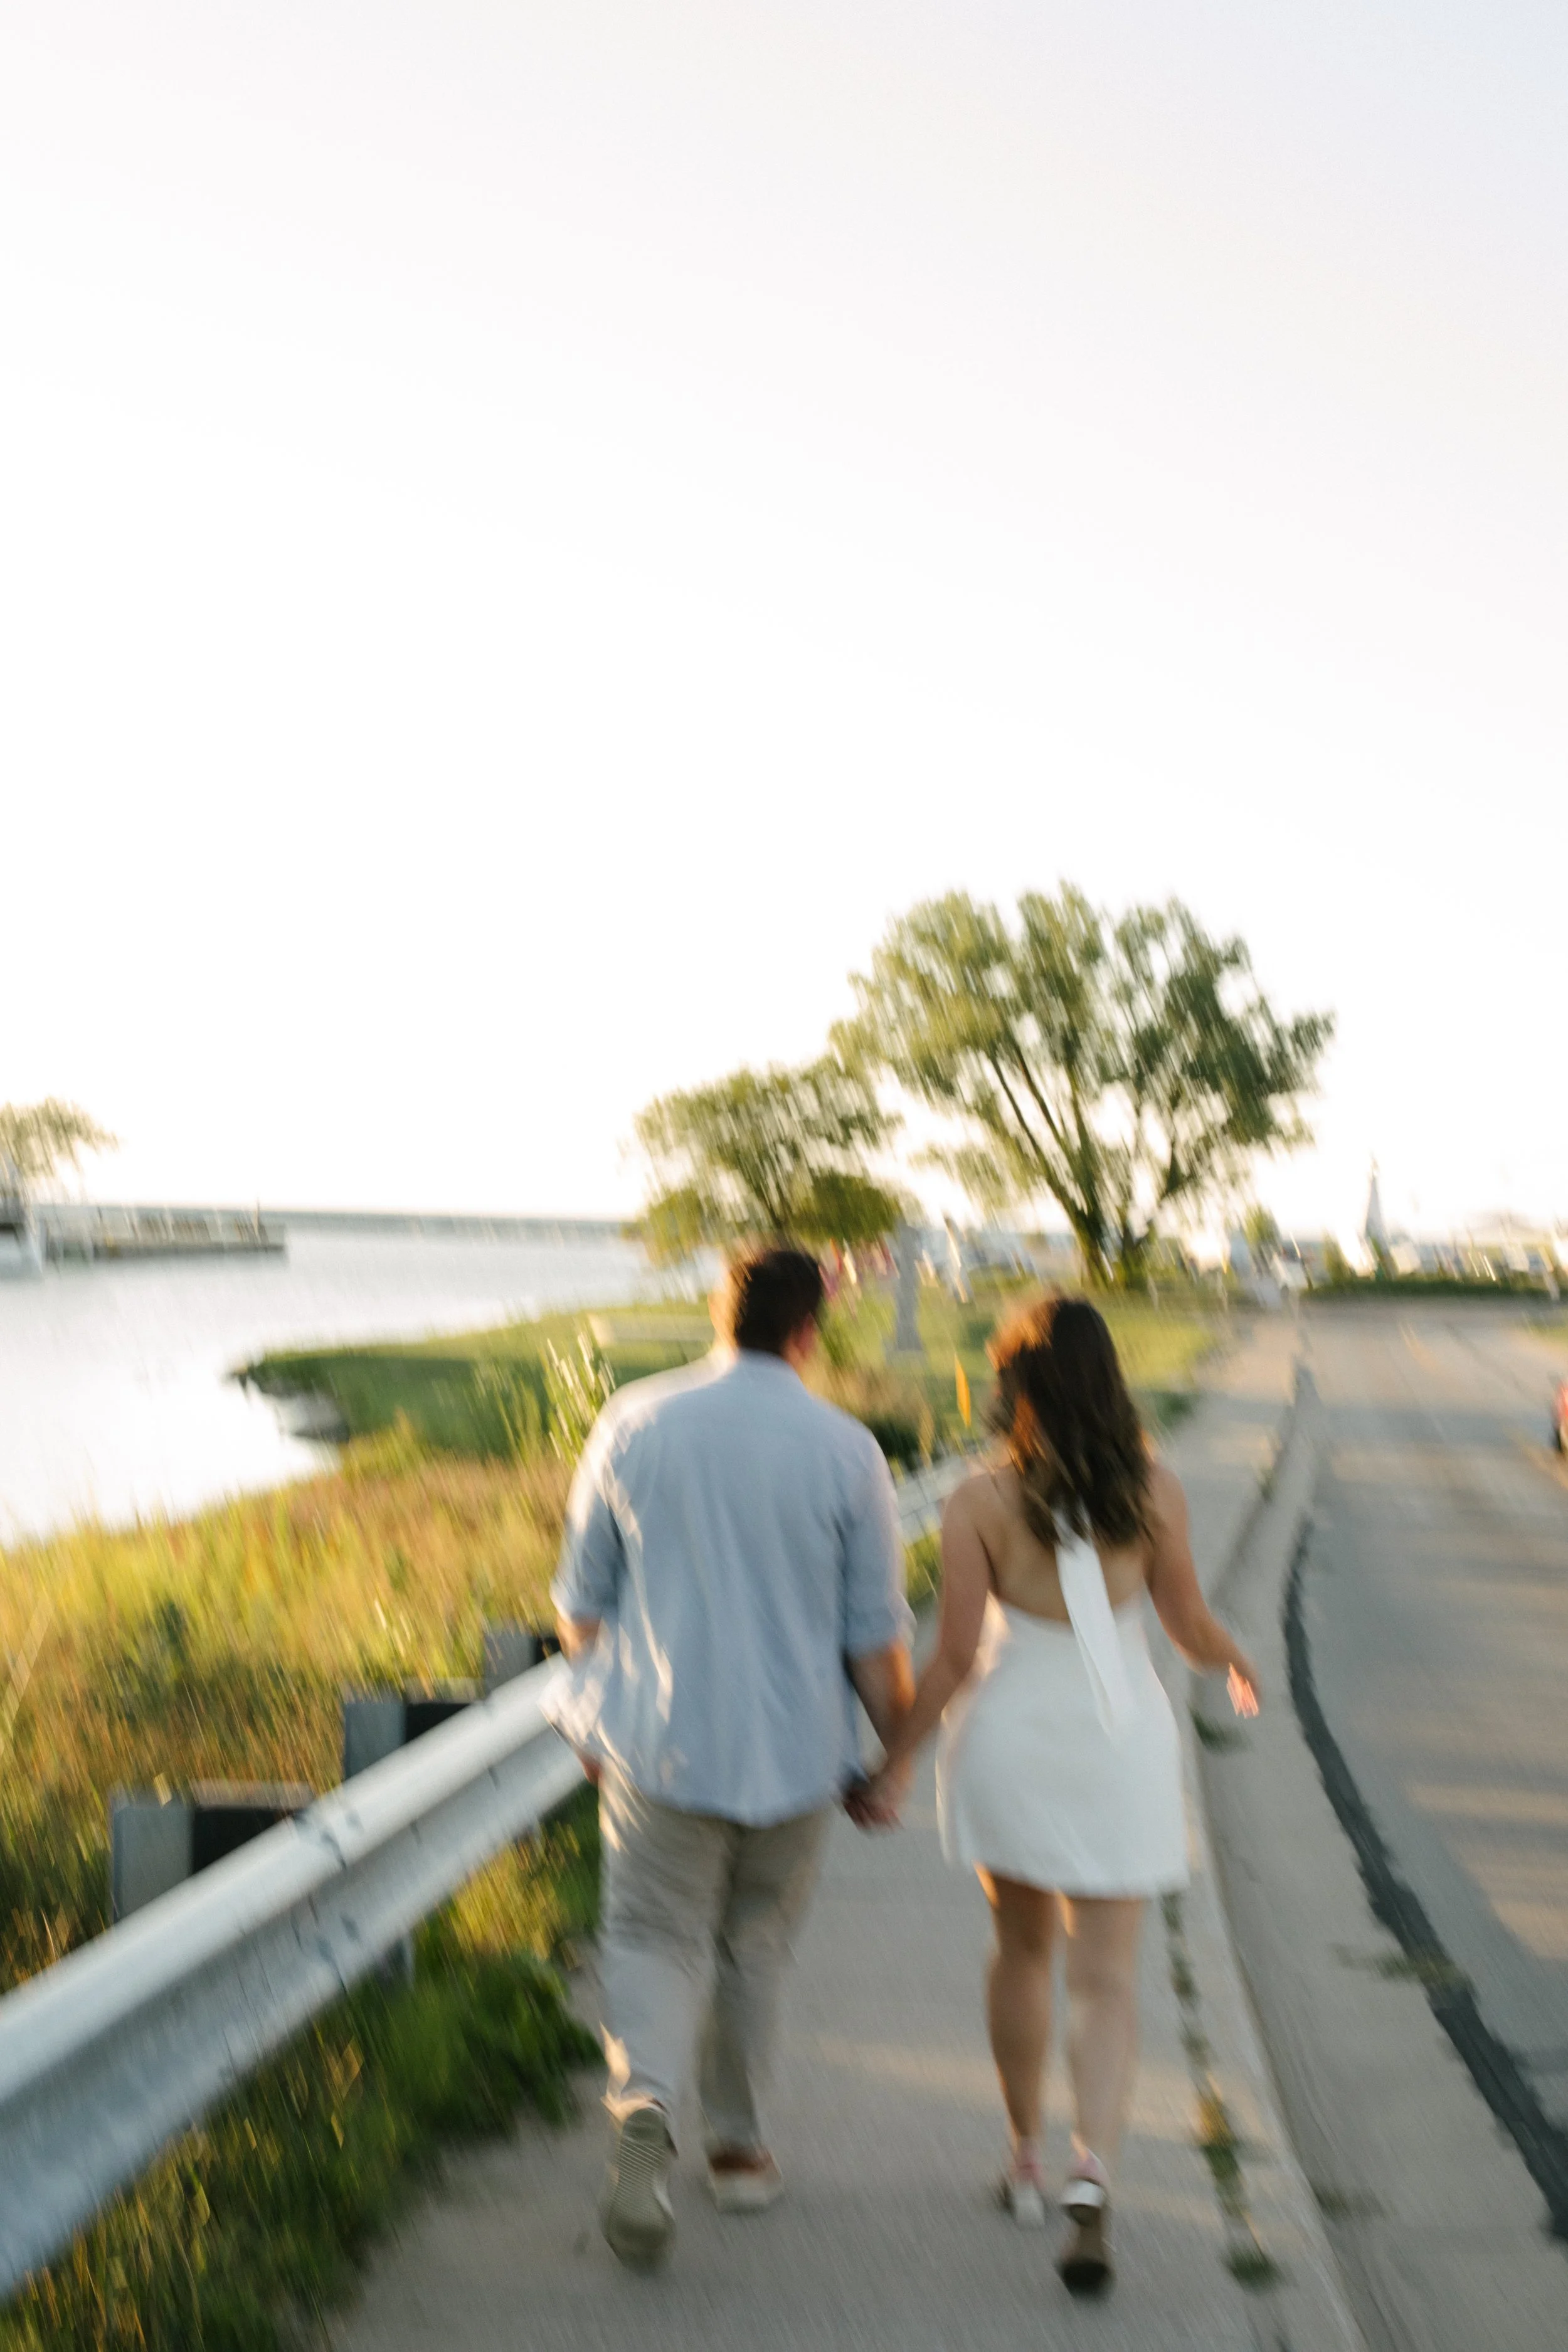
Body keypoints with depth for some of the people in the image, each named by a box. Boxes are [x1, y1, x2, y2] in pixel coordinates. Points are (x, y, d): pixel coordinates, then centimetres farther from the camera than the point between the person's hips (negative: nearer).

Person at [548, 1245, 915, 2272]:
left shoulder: (633, 1424, -3)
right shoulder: (846, 1450, -8)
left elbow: (582, 1601, 4)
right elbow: (877, 1637, -6)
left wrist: (602, 1716, 19)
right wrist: (893, 1757, 8)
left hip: (659, 1738, 0)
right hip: (794, 1745, 0)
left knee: (655, 1939, 9)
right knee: (756, 1943, 19)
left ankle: (644, 2110, -17)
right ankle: (739, 2146, 32)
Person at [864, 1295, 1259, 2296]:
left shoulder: (979, 1501, -12)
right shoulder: (1154, 1489, -9)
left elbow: (957, 1657, -11)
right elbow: (1189, 1623, 0)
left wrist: (897, 1758, 1)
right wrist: (1237, 1661, 22)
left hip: (1011, 1732, 0)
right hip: (1122, 1738, 0)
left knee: (1023, 1951, 22)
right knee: (1108, 1980, 6)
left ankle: (1028, 2160, 33)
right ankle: (1093, 2173, -14)